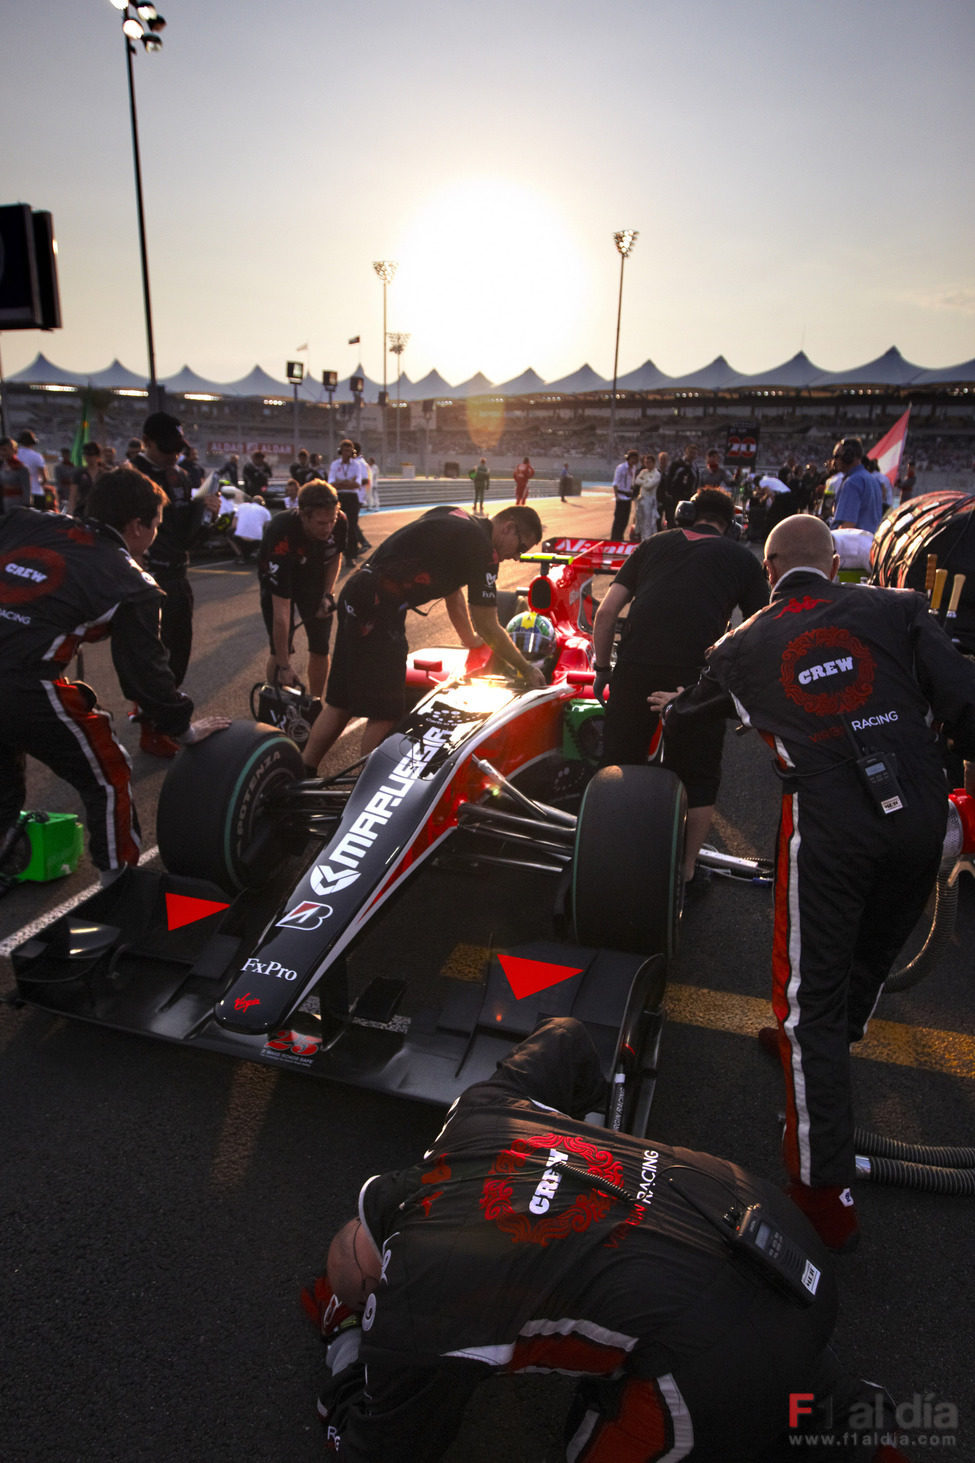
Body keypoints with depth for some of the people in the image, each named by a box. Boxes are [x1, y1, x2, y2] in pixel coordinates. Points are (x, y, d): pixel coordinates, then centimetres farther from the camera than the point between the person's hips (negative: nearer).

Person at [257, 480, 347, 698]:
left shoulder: (340, 522, -28)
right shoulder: (282, 535, -42)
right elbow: (281, 612, -40)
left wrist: (327, 594, -11)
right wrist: (285, 667, -38)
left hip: (314, 578, 4)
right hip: (278, 579, -3)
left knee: (320, 647, -2)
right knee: (281, 649, -12)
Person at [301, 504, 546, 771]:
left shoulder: (455, 519, 16)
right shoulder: (481, 548, -10)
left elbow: (452, 591, 27)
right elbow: (488, 628, -6)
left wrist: (471, 640, 36)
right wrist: (526, 669, 5)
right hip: (378, 610, -10)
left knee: (340, 703, 16)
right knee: (385, 713, -2)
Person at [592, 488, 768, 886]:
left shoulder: (655, 543, 23)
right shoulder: (743, 558, 20)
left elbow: (606, 611, 15)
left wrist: (603, 667, 24)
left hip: (635, 668, 1)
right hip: (699, 673, -1)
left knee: (619, 767, 18)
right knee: (699, 777, 17)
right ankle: (686, 871, 24)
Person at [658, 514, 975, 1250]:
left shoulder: (742, 646, 13)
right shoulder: (898, 608, 10)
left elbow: (681, 722, 31)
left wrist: (669, 722, 54)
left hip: (827, 823, -2)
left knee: (811, 995, 9)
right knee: (872, 956, 26)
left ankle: (828, 1188, 16)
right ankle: (831, 1045, 53)